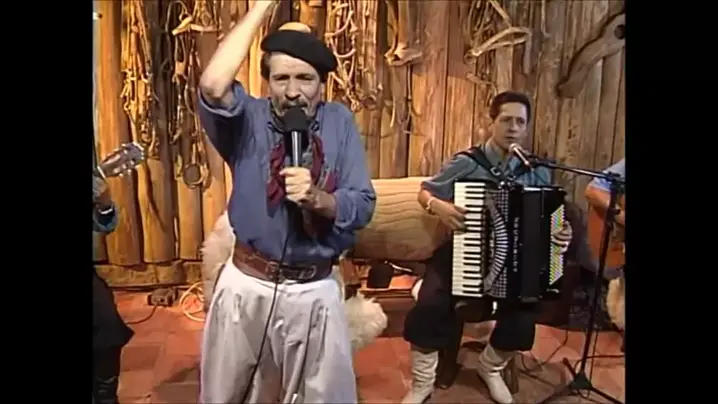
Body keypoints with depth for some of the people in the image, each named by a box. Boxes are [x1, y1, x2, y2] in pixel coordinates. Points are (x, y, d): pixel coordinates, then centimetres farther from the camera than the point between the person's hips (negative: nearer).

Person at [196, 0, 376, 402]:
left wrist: (318, 198, -27)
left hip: (315, 292, 0)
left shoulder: (340, 122, -3)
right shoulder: (249, 119, -6)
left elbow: (363, 205, -7)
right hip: (246, 286, 0)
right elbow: (213, 86, -29)